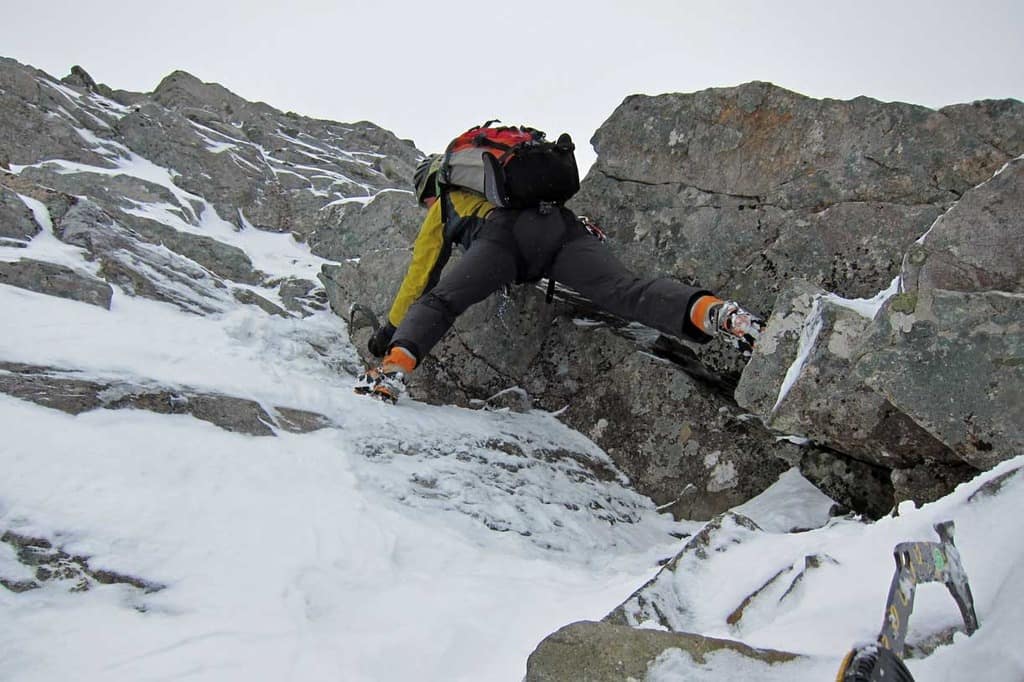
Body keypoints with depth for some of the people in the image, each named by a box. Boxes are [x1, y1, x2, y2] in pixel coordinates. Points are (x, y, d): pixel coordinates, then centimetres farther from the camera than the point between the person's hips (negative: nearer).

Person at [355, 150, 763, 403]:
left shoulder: (442, 208, 35)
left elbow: (420, 276, 34)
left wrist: (390, 329, 41)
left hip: (504, 234, -4)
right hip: (562, 222, 4)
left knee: (436, 302, -3)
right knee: (626, 291, -14)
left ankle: (392, 372, -29)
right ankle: (714, 312, -38)